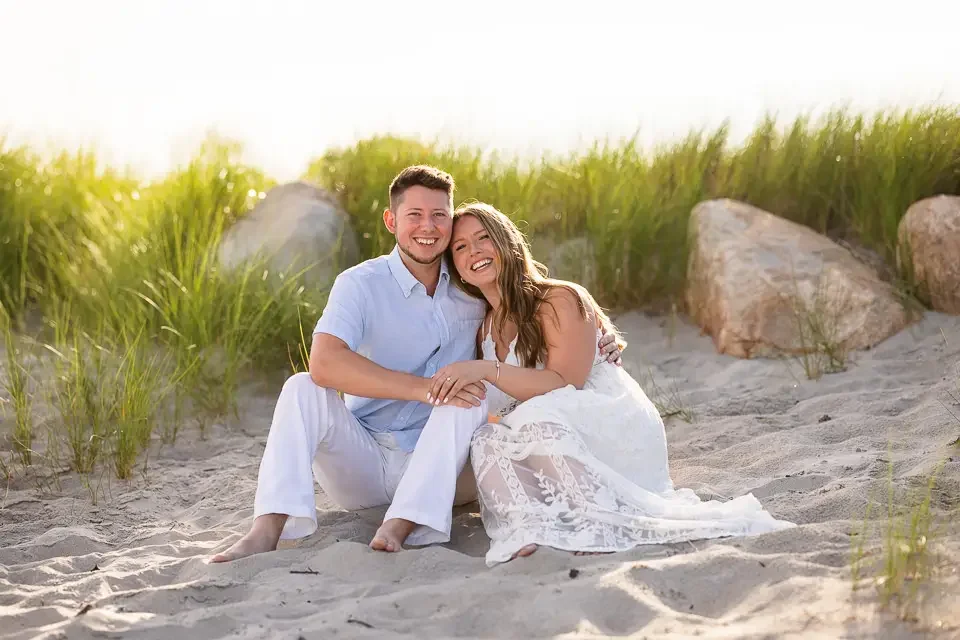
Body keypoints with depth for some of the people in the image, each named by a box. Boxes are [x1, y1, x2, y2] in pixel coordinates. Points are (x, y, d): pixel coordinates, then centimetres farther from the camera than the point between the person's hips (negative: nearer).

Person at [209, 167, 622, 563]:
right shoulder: (360, 284, -8)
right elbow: (324, 362, -26)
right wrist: (424, 388, -34)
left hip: (435, 465, 2)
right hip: (361, 465, -1)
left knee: (470, 397, -24)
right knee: (303, 388, -23)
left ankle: (405, 523, -38)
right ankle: (268, 529, -38)